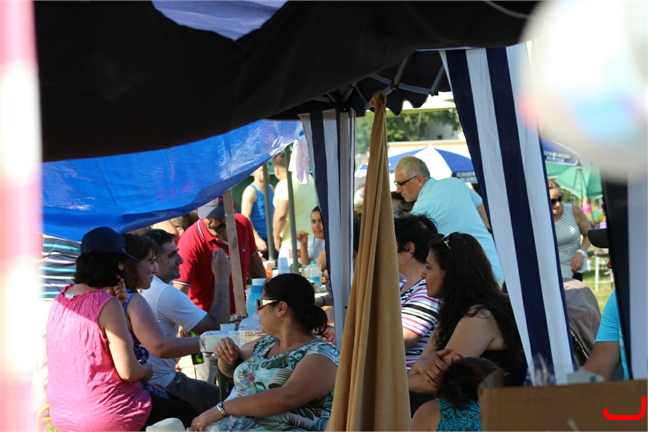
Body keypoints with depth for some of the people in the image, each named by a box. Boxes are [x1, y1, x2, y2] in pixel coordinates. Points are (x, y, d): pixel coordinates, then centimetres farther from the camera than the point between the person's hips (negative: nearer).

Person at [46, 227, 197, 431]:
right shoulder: (107, 305, -21)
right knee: (187, 414, 13)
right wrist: (147, 370, 1)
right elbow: (128, 372, -21)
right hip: (103, 415, -8)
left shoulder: (61, 298, 2)